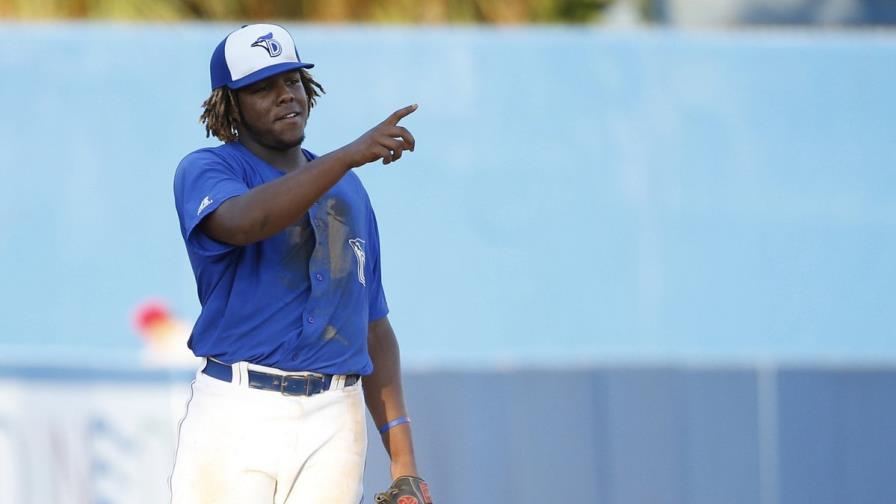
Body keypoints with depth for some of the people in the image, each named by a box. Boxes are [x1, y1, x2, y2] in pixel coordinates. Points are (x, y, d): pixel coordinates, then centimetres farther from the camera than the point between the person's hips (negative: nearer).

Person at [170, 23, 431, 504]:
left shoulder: (348, 190, 18)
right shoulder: (204, 172, 2)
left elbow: (373, 325, 18)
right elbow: (242, 221, -24)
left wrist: (402, 456, 9)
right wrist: (351, 154, -31)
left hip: (335, 424, 4)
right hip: (238, 412, -4)